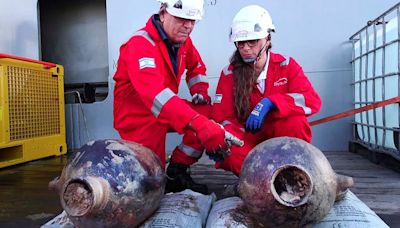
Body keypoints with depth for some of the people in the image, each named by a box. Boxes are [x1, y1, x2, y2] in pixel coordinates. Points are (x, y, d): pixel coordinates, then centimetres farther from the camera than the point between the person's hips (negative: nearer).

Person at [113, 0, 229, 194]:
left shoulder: (183, 40, -2)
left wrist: (199, 91, -2)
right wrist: (198, 124, -54)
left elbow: (196, 67, 19)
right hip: (138, 117, -7)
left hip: (167, 111, 7)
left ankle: (178, 170, -1)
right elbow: (155, 92, -43)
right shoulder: (140, 45, -26)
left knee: (210, 114, -11)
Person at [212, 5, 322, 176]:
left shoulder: (286, 66, -6)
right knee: (230, 152, -33)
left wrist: (270, 102, -35)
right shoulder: (229, 74, -6)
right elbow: (222, 117, -7)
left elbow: (313, 101, -20)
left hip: (282, 136, 0)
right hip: (249, 140, 0)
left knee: (295, 121, -33)